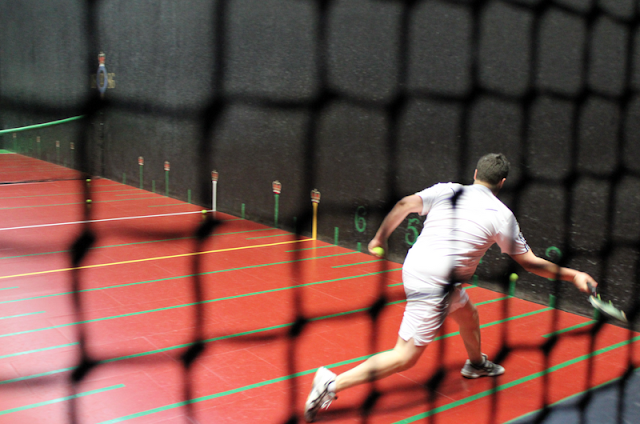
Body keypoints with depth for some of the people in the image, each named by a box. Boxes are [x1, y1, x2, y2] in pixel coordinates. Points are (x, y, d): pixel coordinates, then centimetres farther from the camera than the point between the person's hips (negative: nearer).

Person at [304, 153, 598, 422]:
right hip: (434, 286, -8)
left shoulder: (447, 190, 6)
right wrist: (574, 276, 11)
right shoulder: (502, 215, -4)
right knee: (405, 357, -3)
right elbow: (529, 262, 1)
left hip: (414, 266, 8)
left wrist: (380, 238, 11)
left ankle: (476, 363, 59)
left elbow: (405, 205, -2)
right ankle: (333, 384, -9)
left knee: (468, 314, 31)